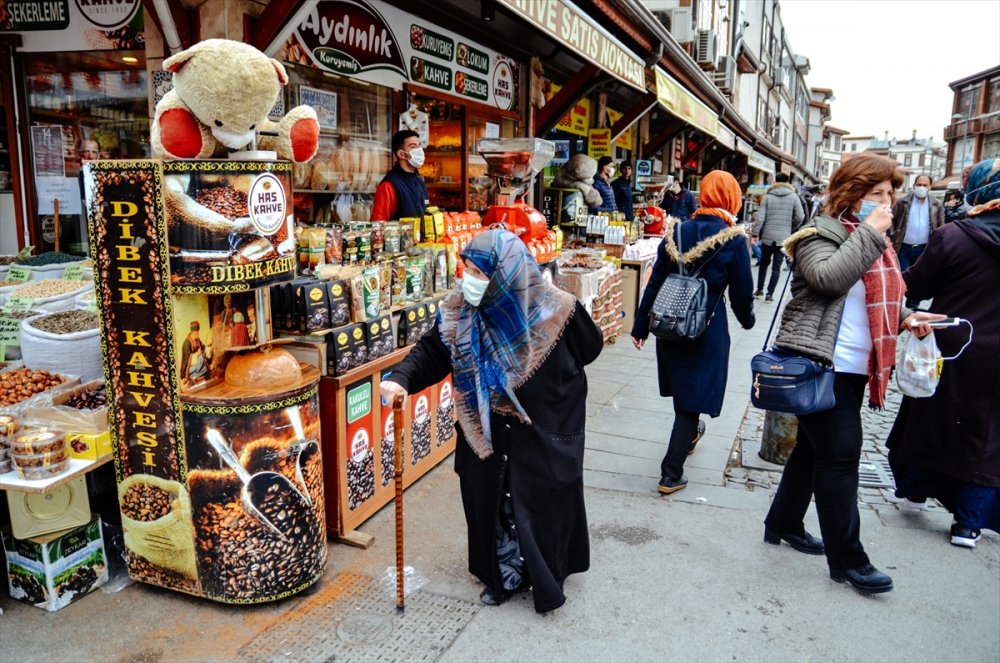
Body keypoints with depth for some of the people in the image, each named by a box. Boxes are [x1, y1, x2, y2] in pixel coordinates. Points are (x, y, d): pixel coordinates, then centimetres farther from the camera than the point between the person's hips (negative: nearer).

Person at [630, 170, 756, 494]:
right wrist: (747, 319, 16)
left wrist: (641, 326, 8)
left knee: (682, 389, 27)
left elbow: (654, 282, 1)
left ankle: (689, 434, 53)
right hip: (707, 329, -5)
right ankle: (671, 475, 8)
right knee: (692, 398, 4)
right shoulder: (734, 240, -12)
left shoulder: (676, 232, -1)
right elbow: (742, 291, -6)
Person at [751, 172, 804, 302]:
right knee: (776, 267, 4)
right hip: (783, 237, -1)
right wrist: (790, 228, 12)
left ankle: (759, 289, 22)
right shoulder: (794, 197, -1)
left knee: (764, 263, 18)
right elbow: (799, 217, -5)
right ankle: (770, 294, 2)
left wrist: (755, 233, 0)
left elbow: (760, 217, -6)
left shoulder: (767, 197, -1)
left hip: (767, 236, 1)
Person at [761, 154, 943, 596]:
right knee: (840, 455, -6)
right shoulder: (821, 232, -8)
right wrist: (868, 234, -19)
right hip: (819, 364, -9)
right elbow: (828, 279, -28)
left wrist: (905, 318, 8)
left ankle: (783, 523, 31)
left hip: (853, 368, 9)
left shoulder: (874, 239, 17)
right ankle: (846, 558, 4)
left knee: (813, 448, 16)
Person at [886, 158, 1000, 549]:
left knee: (929, 417, 17)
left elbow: (915, 286, -10)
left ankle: (915, 489, 35)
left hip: (948, 349, -2)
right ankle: (968, 522, 14)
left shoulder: (952, 236, -14)